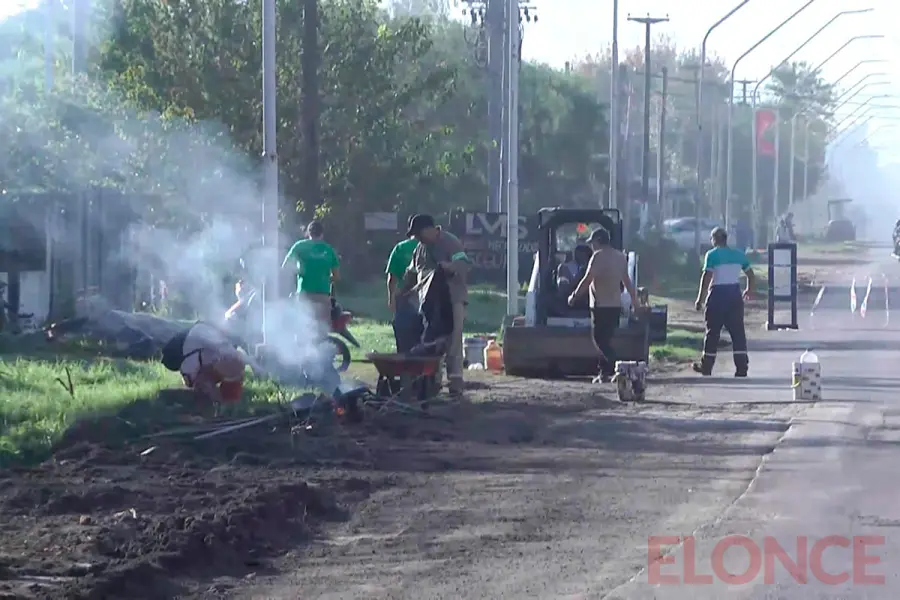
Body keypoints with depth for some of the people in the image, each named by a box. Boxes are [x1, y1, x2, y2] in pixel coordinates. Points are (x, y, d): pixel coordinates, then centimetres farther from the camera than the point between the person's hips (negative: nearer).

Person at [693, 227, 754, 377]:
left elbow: (706, 277, -15)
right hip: (735, 294, 4)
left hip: (718, 294, -4)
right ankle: (742, 367, -3)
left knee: (713, 332, 6)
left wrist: (700, 298, -12)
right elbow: (750, 274, 14)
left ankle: (706, 366, 14)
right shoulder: (738, 255, 8)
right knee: (738, 331, 3)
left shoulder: (712, 255, -8)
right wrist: (749, 290, 32)